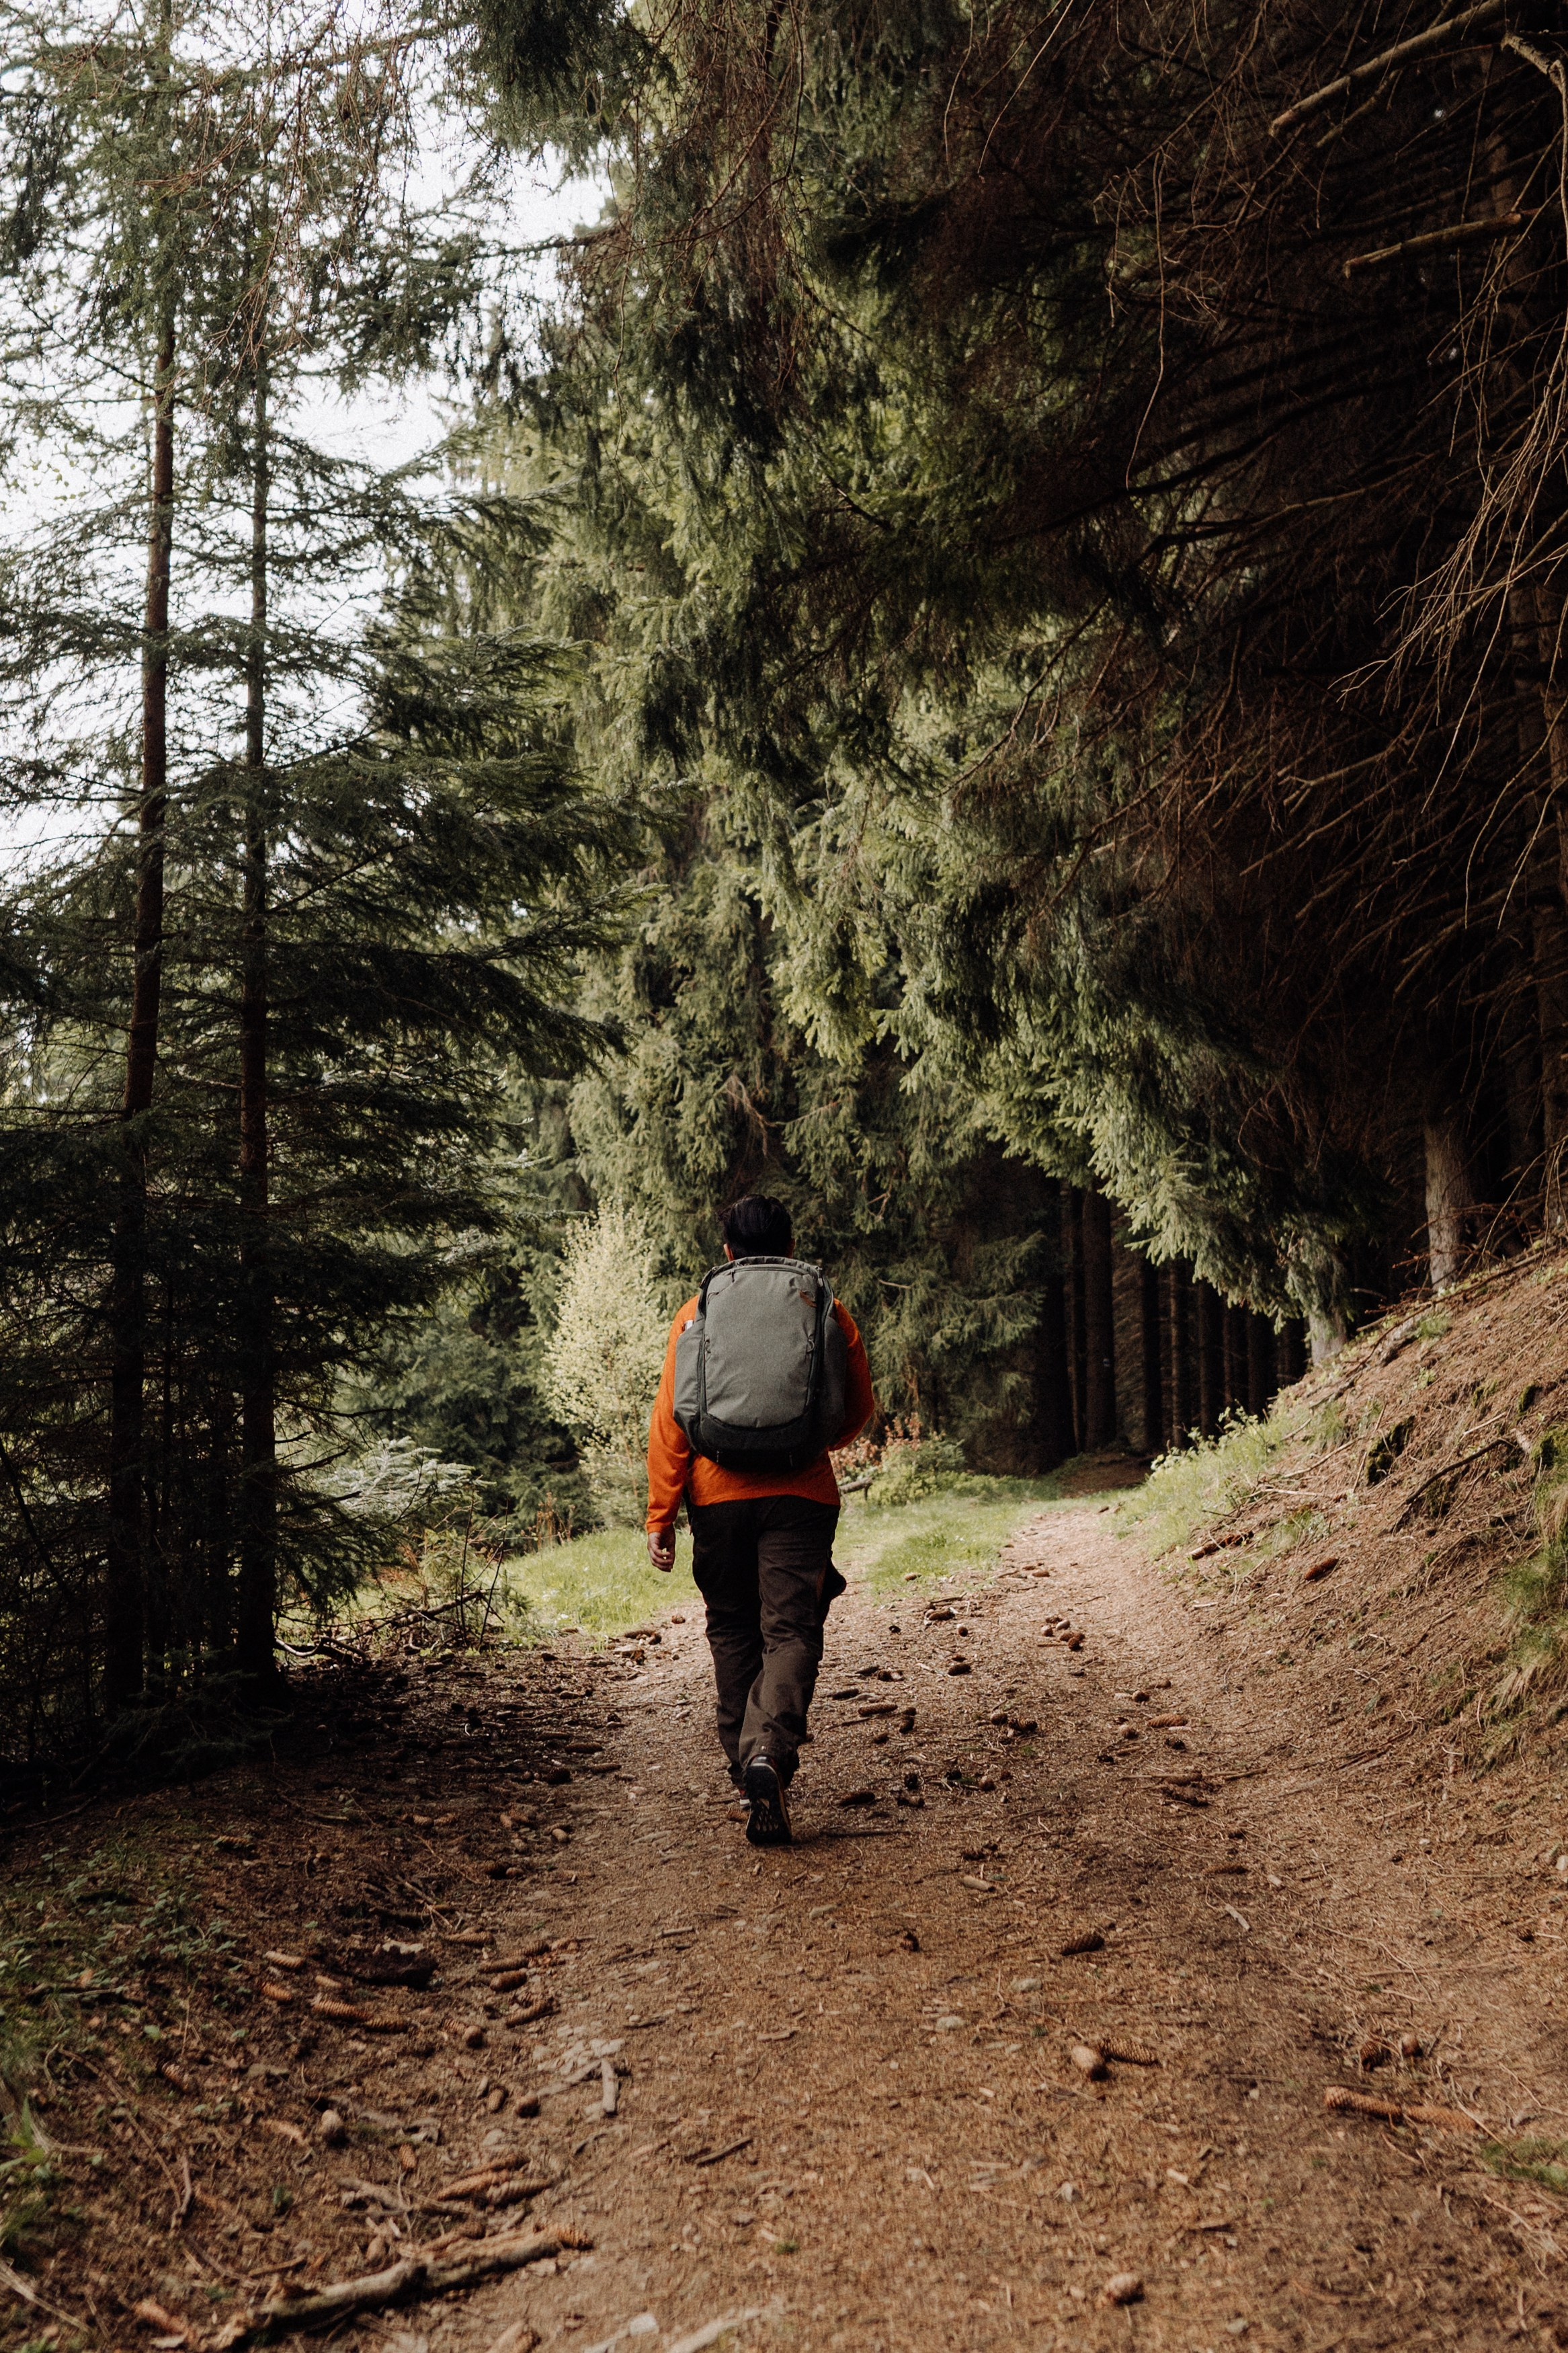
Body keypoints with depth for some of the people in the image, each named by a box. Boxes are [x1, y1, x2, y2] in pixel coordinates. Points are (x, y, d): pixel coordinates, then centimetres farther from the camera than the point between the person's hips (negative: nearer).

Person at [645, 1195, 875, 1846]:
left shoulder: (696, 1315, 4)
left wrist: (661, 1515, 3)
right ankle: (769, 1751, -24)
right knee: (791, 1632, -3)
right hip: (800, 1496, -1)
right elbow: (859, 1408, 12)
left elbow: (670, 1421, -1)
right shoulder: (827, 1312, 5)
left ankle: (743, 1762, 19)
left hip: (717, 1496, 1)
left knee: (733, 1631, 14)